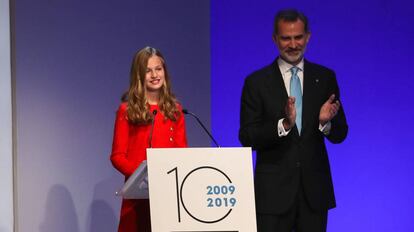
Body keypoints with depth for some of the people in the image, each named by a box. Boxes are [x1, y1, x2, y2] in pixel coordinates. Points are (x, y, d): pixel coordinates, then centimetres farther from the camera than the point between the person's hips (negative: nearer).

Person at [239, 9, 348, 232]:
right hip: (274, 190, -2)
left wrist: (325, 122, -16)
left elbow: (340, 135, 7)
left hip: (314, 189, 2)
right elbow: (247, 138, -6)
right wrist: (284, 124, -22)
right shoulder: (256, 82, -1)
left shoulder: (325, 78, 6)